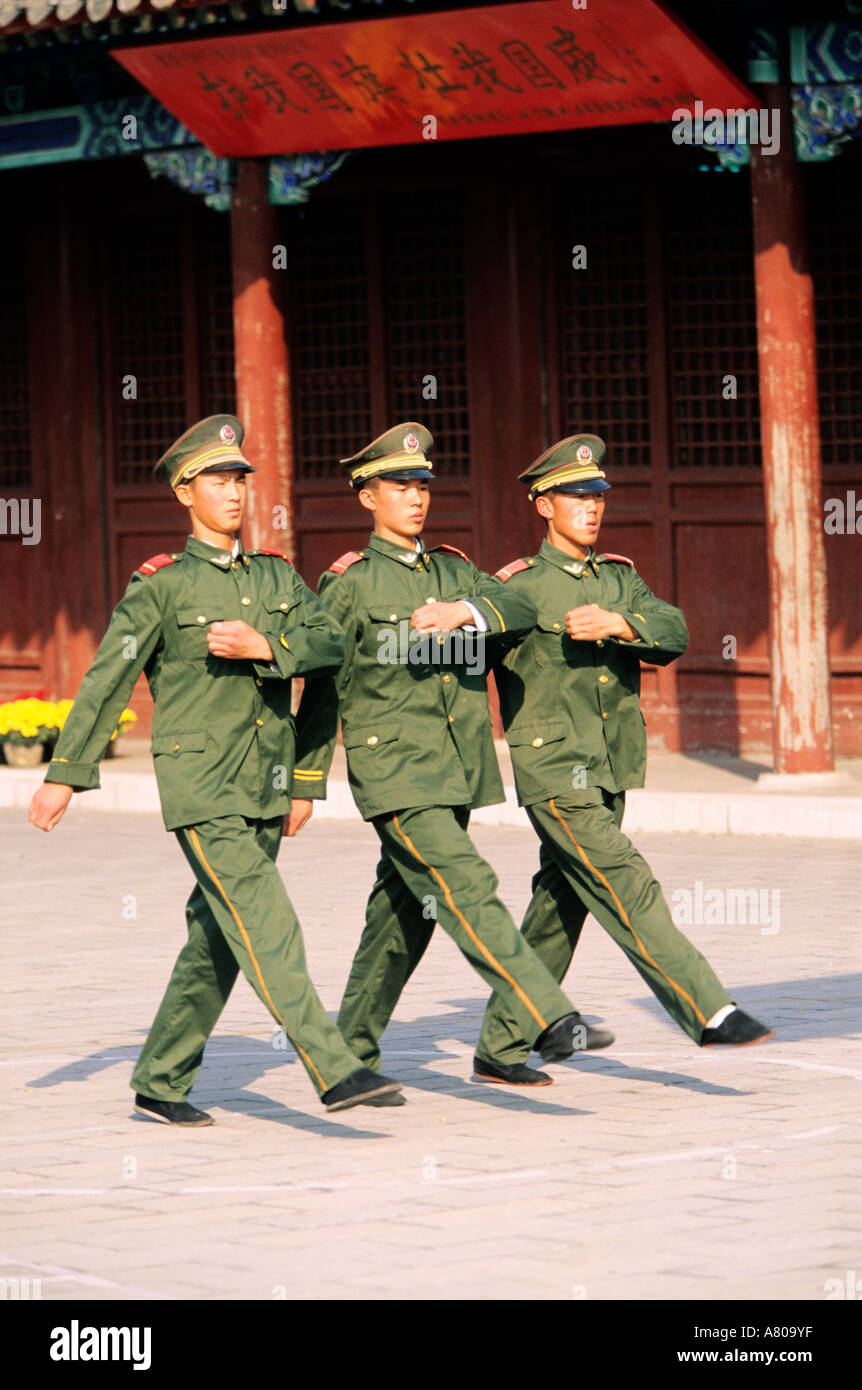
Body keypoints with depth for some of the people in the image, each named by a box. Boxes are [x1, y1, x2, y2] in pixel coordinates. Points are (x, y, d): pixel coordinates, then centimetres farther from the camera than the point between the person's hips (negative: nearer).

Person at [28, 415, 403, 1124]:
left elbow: (331, 641, -1)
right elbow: (106, 683, -3)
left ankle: (161, 1084, 20)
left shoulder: (277, 577, 13)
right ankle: (336, 1071, -20)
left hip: (264, 790, 6)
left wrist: (264, 648, -19)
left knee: (217, 944, 10)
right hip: (200, 789, -6)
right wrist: (66, 775, -5)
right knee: (267, 929, -15)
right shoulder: (162, 587, -3)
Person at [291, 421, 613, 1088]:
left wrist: (465, 611, -24)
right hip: (393, 773, -6)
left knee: (406, 911, 11)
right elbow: (323, 687, 1)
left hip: (455, 775, 6)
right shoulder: (351, 585, -2)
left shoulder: (455, 573, 14)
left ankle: (355, 1049, 23)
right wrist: (304, 783, 3)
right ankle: (549, 1022, -24)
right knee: (468, 892, -16)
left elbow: (521, 609, -4)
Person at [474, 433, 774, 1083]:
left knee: (560, 909, 10)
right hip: (554, 773, -6)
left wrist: (619, 624, -20)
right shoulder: (519, 589, -4)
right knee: (627, 888, -15)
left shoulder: (621, 579, 12)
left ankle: (501, 1046, 18)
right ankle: (709, 1011, -19)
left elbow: (675, 632, -4)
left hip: (609, 775, 6)